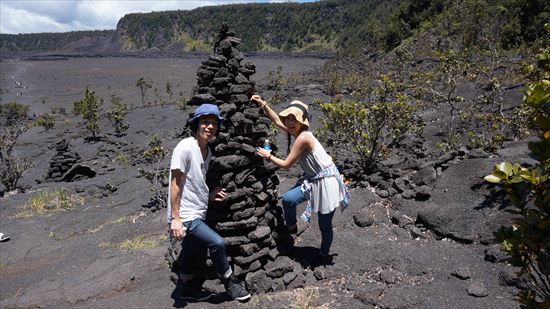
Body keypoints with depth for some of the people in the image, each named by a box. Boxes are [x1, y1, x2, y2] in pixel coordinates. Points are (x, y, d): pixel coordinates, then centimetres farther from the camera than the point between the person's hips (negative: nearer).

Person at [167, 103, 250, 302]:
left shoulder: (207, 151, 8)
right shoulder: (185, 147, -17)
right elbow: (175, 184, -16)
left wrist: (209, 195, 1)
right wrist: (175, 218, -18)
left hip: (197, 214, 8)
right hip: (185, 216, -8)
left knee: (192, 252, 20)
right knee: (217, 243, -14)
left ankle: (188, 288, 39)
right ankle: (230, 283, 8)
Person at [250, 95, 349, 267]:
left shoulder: (302, 138, -27)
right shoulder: (296, 131, -1)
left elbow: (286, 165, -18)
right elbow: (277, 120, 15)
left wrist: (268, 156, -5)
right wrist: (263, 104, 9)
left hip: (326, 182, -8)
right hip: (312, 179, 8)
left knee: (324, 225, 8)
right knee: (287, 199, -7)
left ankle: (324, 254, 32)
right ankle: (291, 227, 22)